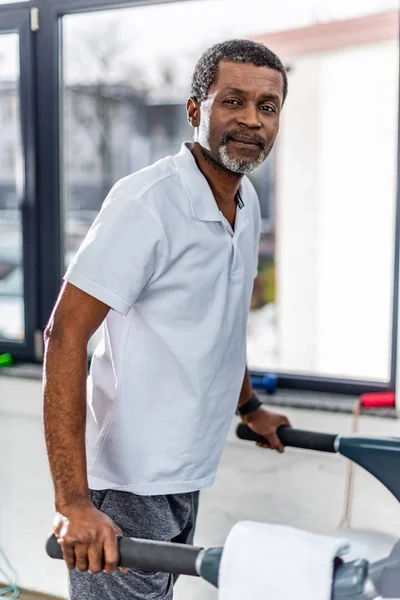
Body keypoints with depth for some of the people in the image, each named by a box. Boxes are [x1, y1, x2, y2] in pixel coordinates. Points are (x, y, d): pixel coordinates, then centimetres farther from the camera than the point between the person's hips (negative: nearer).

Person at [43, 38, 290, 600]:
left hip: (187, 477, 8)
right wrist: (73, 501, -29)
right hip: (128, 487, -8)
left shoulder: (248, 203, 7)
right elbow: (65, 337, -23)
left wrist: (249, 407, 29)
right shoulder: (146, 203, -20)